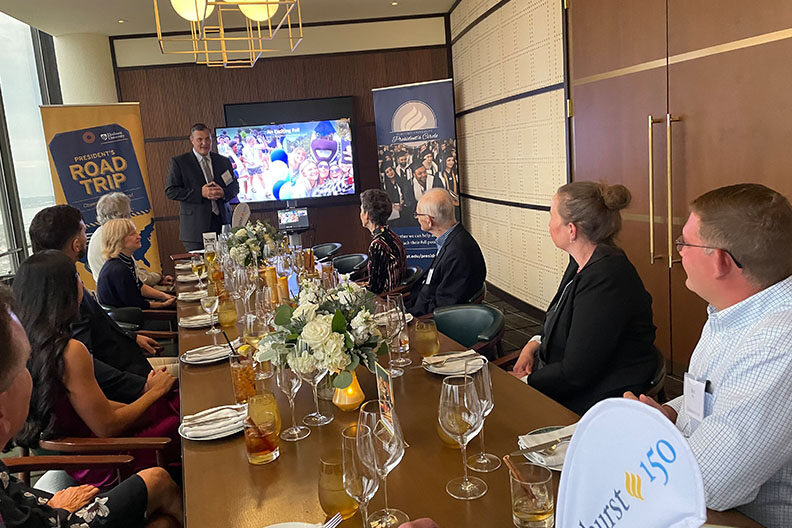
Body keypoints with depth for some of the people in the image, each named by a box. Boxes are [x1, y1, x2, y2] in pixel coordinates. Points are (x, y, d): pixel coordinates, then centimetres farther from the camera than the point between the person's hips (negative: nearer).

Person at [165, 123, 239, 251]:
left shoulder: (224, 161, 15)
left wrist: (224, 193, -6)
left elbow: (235, 186, 18)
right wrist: (200, 193, -13)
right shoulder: (179, 162, 3)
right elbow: (170, 191, -3)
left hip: (223, 221, 3)